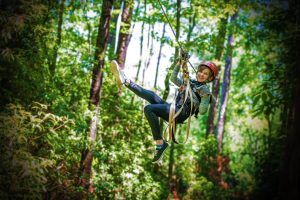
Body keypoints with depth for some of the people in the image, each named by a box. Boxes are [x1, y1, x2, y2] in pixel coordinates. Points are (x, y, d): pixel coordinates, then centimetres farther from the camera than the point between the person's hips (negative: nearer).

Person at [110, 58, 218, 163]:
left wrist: (205, 98, -23)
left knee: (149, 109, -26)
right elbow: (173, 78, 33)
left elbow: (202, 111, -10)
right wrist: (178, 64, 24)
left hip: (180, 113, -8)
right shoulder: (189, 82, 23)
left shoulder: (204, 89, 1)